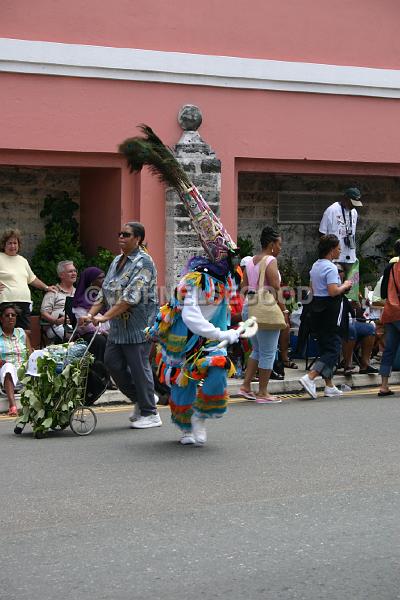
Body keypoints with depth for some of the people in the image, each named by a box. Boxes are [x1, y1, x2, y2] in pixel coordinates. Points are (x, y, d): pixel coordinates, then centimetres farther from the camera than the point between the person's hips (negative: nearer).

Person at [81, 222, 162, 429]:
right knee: (112, 362, 7)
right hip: (118, 327, 9)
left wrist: (105, 316, -25)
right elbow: (105, 291, 16)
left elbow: (131, 297, -22)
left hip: (138, 325, -9)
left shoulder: (143, 262, -14)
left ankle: (150, 414, 9)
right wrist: (91, 313, 2)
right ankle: (140, 399, 24)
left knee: (139, 367, -3)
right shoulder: (117, 261, 14)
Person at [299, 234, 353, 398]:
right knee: (333, 349, -4)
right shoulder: (331, 267, -15)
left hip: (316, 308, 9)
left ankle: (329, 386, 17)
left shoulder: (315, 266, 12)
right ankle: (309, 377, -17)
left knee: (325, 347, 14)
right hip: (330, 310, -9)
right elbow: (333, 291, -25)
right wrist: (345, 286, -6)